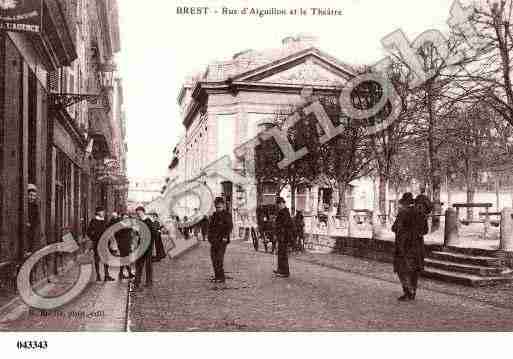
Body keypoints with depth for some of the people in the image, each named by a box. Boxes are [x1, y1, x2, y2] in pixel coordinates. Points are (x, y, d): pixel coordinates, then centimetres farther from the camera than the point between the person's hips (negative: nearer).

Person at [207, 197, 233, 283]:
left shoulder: (226, 215, -5)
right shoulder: (214, 215, 16)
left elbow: (230, 226, -12)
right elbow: (210, 226, 24)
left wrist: (225, 236, -19)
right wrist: (210, 236, 14)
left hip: (222, 240, -8)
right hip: (214, 240, 8)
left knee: (219, 258, -12)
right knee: (213, 257, 8)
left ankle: (221, 277, -8)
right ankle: (217, 276, 17)